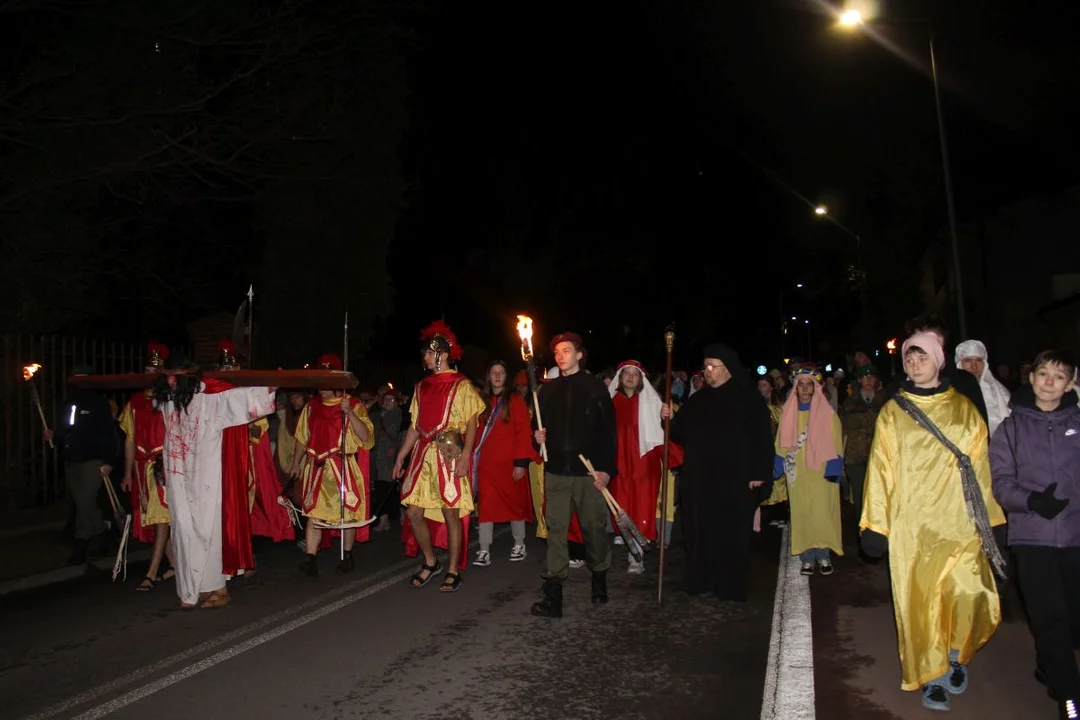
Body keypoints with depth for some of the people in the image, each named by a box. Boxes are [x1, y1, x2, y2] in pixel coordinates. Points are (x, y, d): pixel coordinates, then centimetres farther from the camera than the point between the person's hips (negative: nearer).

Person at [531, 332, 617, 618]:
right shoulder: (548, 389, 11)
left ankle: (599, 579, 29)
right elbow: (538, 423, 19)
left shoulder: (595, 387, 1)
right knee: (555, 529, 1)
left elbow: (608, 429, -3)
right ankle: (553, 595, 4)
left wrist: (607, 468, -9)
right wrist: (538, 435, -4)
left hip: (589, 470, -2)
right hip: (556, 471, 3)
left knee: (594, 526, 7)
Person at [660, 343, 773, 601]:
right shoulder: (696, 400, 12)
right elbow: (681, 435, 16)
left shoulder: (748, 399, -2)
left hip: (735, 479, -4)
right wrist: (670, 420, -4)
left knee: (732, 534, 1)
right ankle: (700, 582, 18)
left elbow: (761, 438, -7)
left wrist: (759, 474, -13)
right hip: (699, 479, 4)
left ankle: (731, 587, 11)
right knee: (700, 533, 7)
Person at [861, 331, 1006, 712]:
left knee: (970, 596, -9)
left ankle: (956, 655, 20)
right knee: (920, 602, 1)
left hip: (960, 521, 1)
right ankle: (933, 675, 18)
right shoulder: (892, 413, 6)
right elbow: (881, 468, 3)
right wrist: (875, 522, -2)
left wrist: (990, 518, 7)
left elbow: (980, 466, 9)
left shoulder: (964, 409, 9)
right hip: (911, 523, 0)